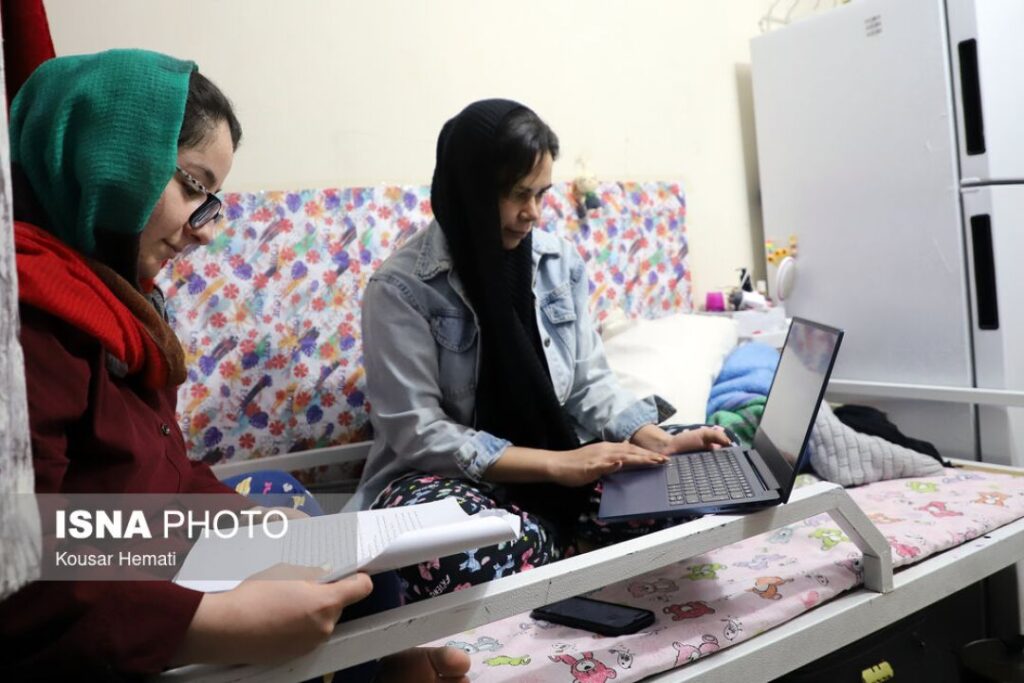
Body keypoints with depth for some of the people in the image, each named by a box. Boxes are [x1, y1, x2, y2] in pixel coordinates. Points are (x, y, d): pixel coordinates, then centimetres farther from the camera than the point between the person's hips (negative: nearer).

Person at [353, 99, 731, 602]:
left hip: (556, 464, 5)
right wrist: (558, 464, -25)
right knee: (510, 548, -38)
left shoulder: (560, 262, 3)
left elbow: (590, 384, 6)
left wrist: (659, 442, -13)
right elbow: (417, 433, -18)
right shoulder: (402, 288, -13)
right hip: (444, 477, -4)